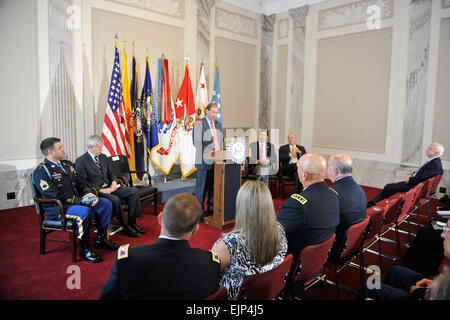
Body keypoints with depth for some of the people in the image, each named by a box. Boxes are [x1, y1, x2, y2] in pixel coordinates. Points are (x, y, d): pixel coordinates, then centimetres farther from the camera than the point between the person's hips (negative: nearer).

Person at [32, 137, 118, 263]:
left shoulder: (67, 164, 15)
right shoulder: (41, 171, -11)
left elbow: (79, 183, 20)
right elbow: (55, 197, -20)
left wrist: (88, 193, -3)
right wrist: (81, 201, -23)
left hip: (77, 202, 8)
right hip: (58, 208, -8)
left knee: (106, 203, -6)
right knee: (85, 211, -36)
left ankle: (101, 239, 9)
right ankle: (84, 249, -17)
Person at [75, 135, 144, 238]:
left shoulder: (103, 157, 16)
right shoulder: (81, 161, -7)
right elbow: (84, 183, -12)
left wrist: (114, 182, -1)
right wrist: (100, 190, -19)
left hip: (109, 187, 7)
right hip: (96, 191, -7)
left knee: (134, 192, -10)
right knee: (115, 199, -35)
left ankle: (132, 223, -6)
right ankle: (125, 228, -16)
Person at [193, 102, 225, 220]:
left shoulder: (218, 124, 17)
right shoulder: (198, 124, -2)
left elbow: (222, 141, 20)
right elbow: (197, 142, -10)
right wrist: (208, 153, -20)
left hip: (217, 161, 6)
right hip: (204, 161, -6)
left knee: (214, 187, 10)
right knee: (201, 188, -1)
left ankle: (211, 210, 21)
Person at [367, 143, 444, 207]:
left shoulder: (435, 165, -23)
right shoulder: (433, 161, 9)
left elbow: (420, 179, -27)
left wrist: (409, 179, -9)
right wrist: (411, 174, 5)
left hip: (415, 187, -10)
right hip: (414, 181, 10)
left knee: (388, 188, -11)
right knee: (389, 186, 5)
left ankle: (371, 204, 3)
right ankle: (371, 203, 7)